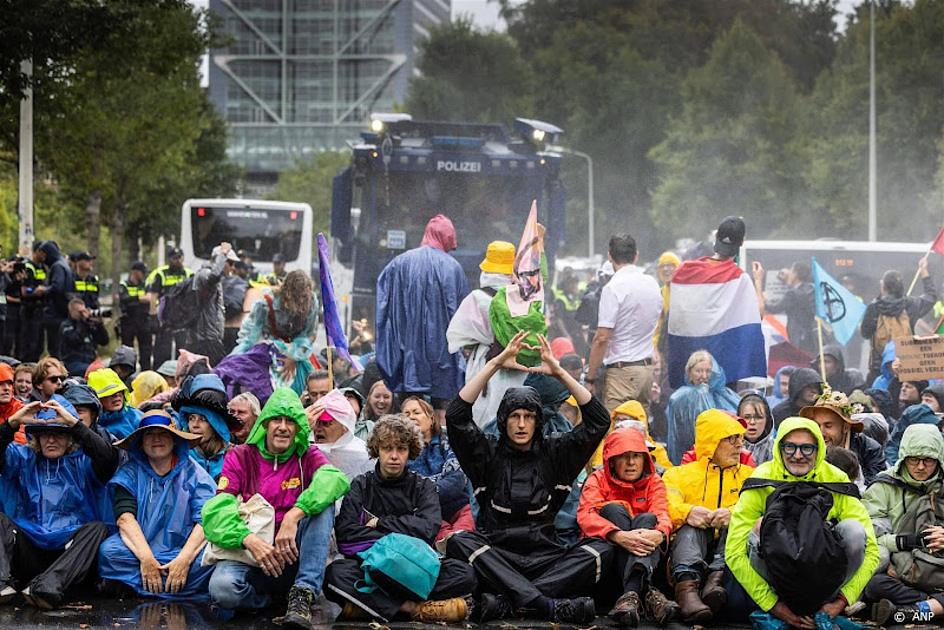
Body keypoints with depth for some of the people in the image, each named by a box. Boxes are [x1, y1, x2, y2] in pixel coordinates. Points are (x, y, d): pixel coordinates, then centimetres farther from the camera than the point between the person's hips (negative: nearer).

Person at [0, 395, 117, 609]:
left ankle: (48, 585, -50)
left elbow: (108, 459, -12)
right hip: (28, 549, 1)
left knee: (97, 528, -29)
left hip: (71, 550, -1)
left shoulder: (82, 462, 10)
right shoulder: (23, 459, 16)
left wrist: (73, 422, -18)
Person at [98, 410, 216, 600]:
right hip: (138, 550, 1)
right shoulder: (130, 472, 6)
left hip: (182, 550, -1)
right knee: (108, 551, -30)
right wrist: (146, 558, -24)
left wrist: (184, 559, -23)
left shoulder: (192, 473, 4)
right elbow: (125, 518, -9)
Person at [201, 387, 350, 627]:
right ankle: (268, 600, -1)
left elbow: (337, 479, -20)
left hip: (292, 556, 1)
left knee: (322, 502, -22)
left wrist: (293, 516, -33)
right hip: (247, 554, -1)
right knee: (222, 587, -35)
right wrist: (249, 540, -30)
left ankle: (303, 594, -25)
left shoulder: (308, 457, 5)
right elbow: (216, 511, -10)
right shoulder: (240, 457, 5)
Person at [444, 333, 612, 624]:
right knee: (458, 542, -32)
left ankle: (507, 601, -38)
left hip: (545, 557, 1)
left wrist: (559, 372, -5)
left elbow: (598, 420, 4)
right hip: (496, 559, -1)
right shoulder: (488, 453, 11)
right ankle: (549, 606, -45)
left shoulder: (554, 453, 14)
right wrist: (495, 364, -8)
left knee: (600, 549, -25)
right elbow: (456, 415, -3)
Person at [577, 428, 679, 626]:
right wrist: (619, 536, -38)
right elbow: (586, 516, -18)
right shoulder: (598, 480, 3)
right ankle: (646, 592, -47)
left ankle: (631, 594, -54)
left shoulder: (653, 482, 10)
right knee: (614, 509, -25)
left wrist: (659, 533, -38)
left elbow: (662, 515, -11)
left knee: (647, 519, -25)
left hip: (644, 556, 1)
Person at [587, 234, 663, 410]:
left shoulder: (613, 288, -12)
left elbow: (602, 337, -15)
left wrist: (591, 376, -10)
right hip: (648, 367, 8)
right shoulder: (652, 284, 10)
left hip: (622, 370, -8)